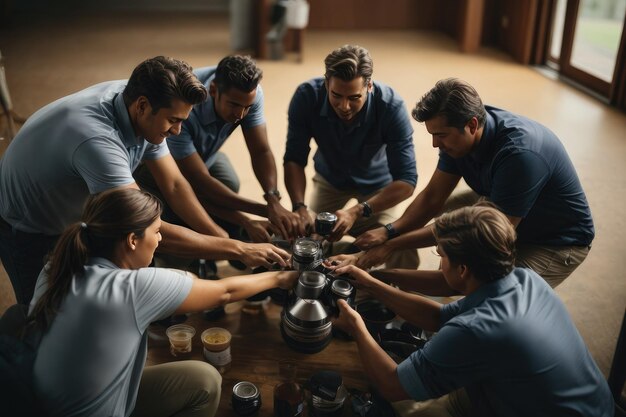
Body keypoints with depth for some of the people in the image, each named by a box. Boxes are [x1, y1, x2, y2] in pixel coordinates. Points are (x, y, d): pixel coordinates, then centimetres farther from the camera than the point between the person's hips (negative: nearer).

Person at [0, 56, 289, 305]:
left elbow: (174, 185, -10)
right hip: (26, 232, -6)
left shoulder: (143, 113, -18)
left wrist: (222, 239, -19)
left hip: (74, 216, 7)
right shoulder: (97, 139, -42)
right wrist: (238, 250, -38)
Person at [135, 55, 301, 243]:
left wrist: (273, 199, -42)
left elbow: (261, 152, -24)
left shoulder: (249, 93, -26)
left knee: (229, 187, -18)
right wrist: (245, 222, -43)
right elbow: (200, 182, -40)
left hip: (204, 152, 6)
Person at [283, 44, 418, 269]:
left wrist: (357, 212, -48)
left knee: (402, 252, -20)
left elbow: (406, 181, -34)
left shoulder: (391, 106, -34)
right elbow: (294, 159, -20)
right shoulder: (307, 96, -29)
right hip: (330, 178, 2)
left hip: (376, 184, -2)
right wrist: (299, 207, -38)